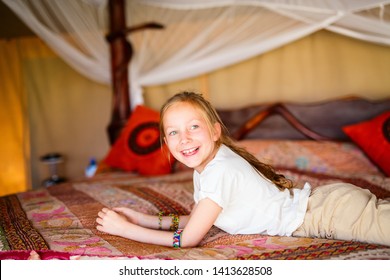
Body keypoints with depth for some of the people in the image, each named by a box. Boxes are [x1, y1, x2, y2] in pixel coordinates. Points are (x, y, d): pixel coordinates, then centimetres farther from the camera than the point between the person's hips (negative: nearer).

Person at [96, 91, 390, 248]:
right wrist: (141, 218, 3)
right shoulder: (204, 167, 0)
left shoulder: (220, 171, -27)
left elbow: (188, 239, -23)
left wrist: (123, 228, -16)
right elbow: (194, 220, 10)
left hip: (333, 209, -8)